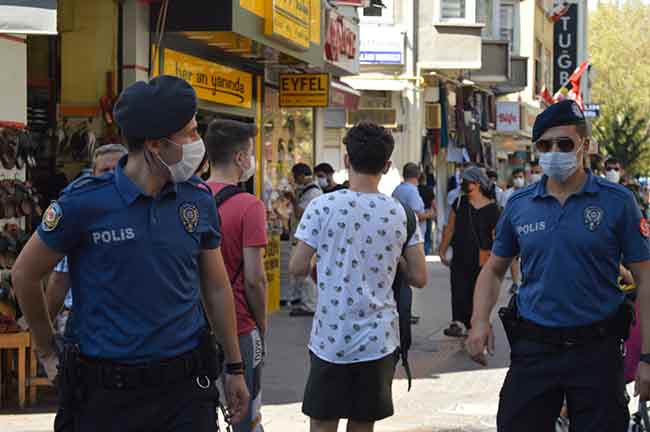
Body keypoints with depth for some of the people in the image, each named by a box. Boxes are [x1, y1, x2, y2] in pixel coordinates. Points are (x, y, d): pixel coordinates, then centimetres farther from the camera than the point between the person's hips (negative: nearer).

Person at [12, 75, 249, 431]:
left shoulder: (199, 200, 2)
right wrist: (48, 353, 9)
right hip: (108, 390, -3)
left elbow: (216, 288, 13)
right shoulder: (85, 201, -10)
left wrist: (235, 368, 15)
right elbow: (24, 275, 2)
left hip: (186, 387, 3)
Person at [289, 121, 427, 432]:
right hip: (378, 340, 2)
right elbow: (419, 278, 0)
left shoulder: (323, 207, -8)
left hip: (330, 339, -2)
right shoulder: (400, 214, -1)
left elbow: (297, 268, -7)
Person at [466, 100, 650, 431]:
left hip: (596, 353, -2)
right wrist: (480, 320, -2)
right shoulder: (519, 204, 5)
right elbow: (494, 270, 16)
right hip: (533, 349, 3)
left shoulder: (616, 202, -4)